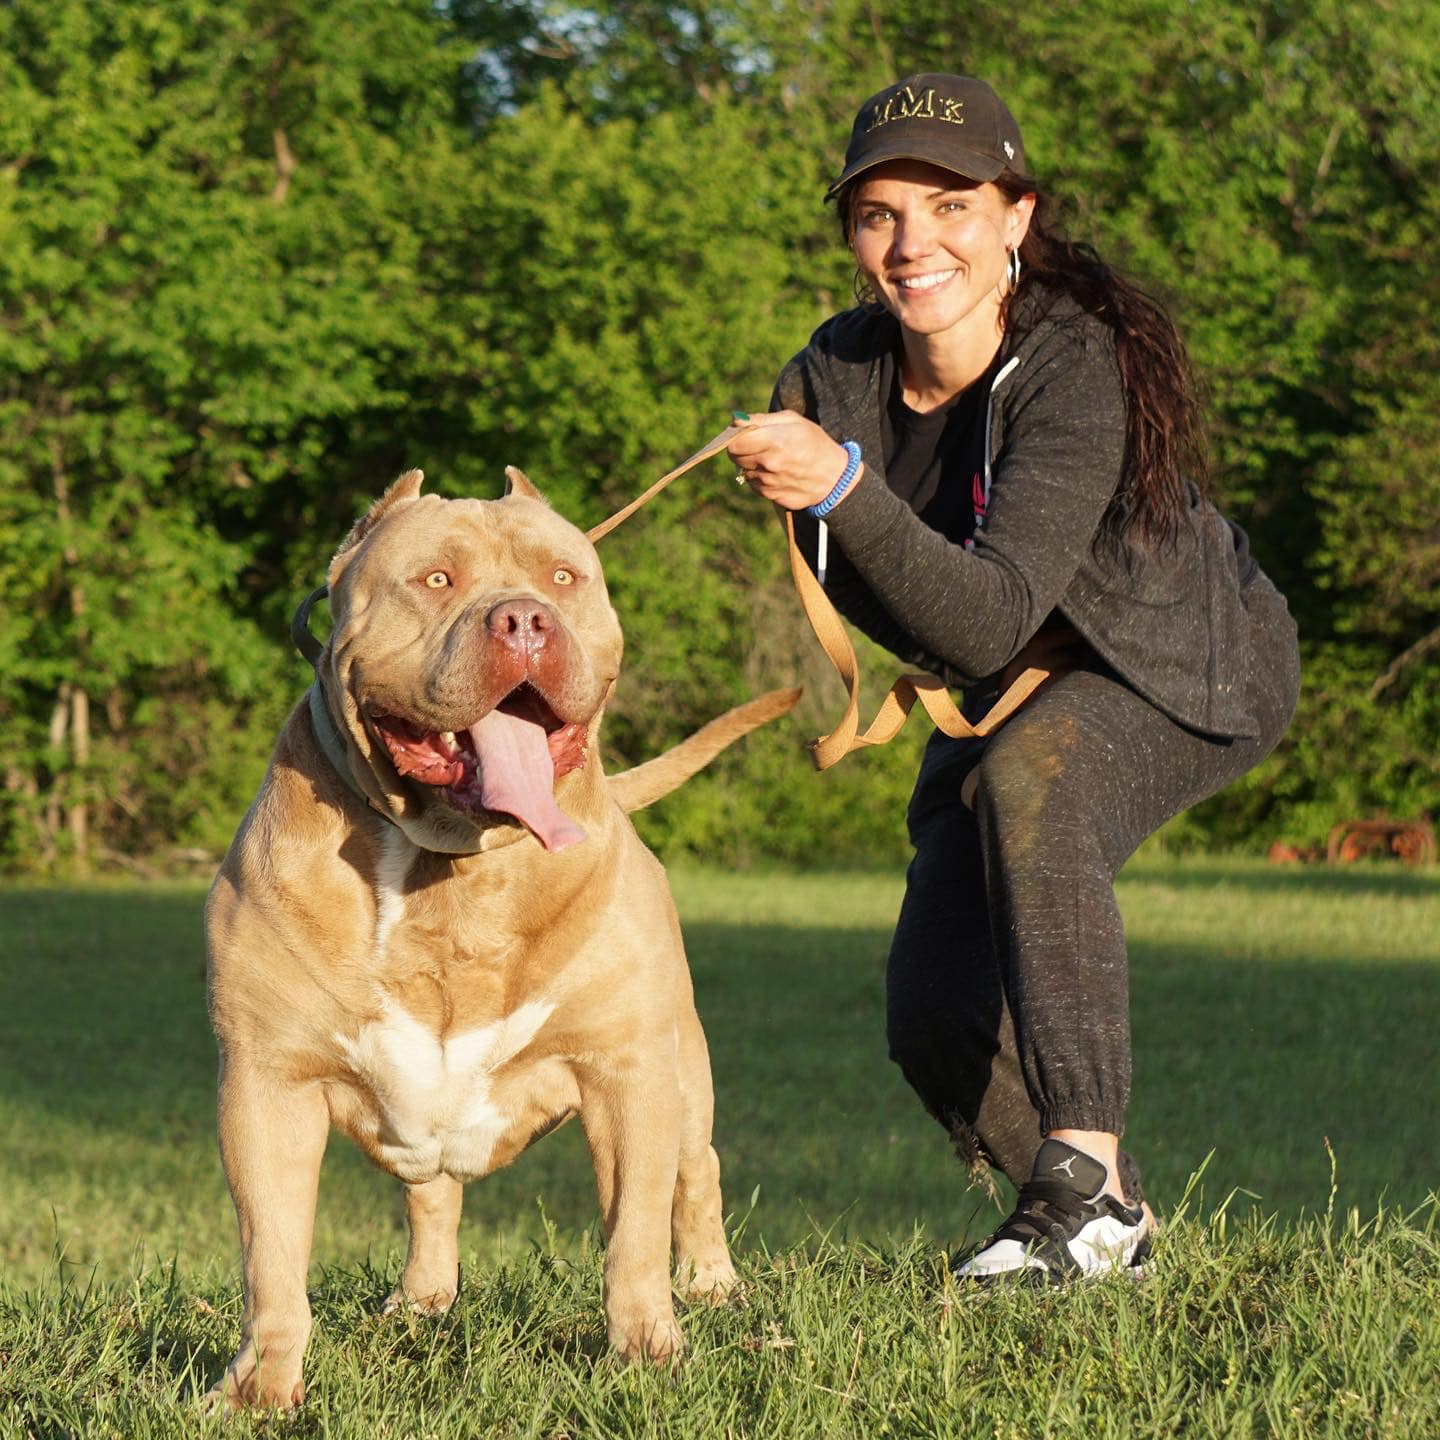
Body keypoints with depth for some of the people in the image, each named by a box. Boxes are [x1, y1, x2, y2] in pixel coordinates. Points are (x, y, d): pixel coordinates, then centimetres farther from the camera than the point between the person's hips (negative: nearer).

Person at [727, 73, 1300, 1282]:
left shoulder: (1078, 368, -33)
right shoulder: (837, 379, -17)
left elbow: (990, 622, -42)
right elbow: (861, 600, -1)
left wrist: (844, 489, -53)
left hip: (1191, 659, -6)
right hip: (1024, 684, 6)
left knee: (1029, 782, -37)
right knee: (937, 1018, -1)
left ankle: (1084, 1174, -35)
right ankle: (1112, 1221, 27)